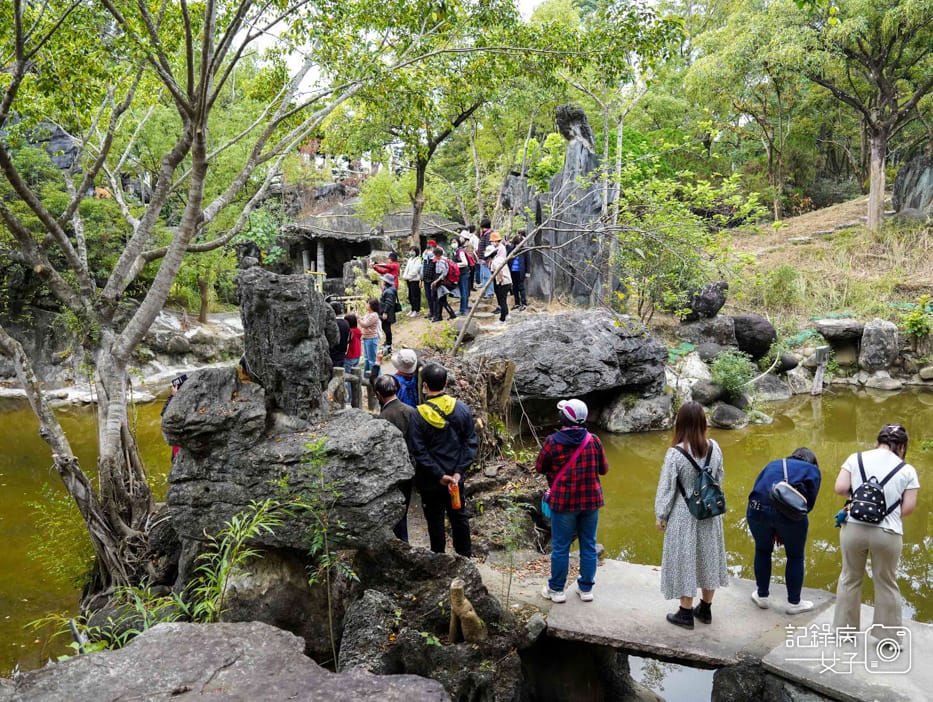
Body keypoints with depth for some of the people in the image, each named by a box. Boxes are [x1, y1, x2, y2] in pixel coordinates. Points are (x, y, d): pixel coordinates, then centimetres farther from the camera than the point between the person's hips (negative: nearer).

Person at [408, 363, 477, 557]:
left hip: (430, 482, -3)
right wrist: (459, 471, -8)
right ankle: (465, 555, 32)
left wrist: (439, 475, -14)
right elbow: (471, 444, -6)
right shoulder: (462, 409, -8)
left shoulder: (418, 416, -17)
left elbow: (419, 452, -17)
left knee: (435, 521, 12)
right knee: (459, 516, 19)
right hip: (457, 479, 3)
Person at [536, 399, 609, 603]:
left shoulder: (553, 441, -13)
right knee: (588, 546, 13)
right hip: (590, 501, 3)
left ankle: (556, 589, 20)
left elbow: (540, 468, 0)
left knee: (560, 547, 9)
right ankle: (586, 588, 24)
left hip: (563, 501, -2)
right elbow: (604, 469, 5)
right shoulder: (593, 440, -6)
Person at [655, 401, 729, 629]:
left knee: (685, 559, 9)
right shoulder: (714, 447, -8)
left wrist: (660, 515, -2)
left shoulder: (676, 453, -22)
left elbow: (666, 487, -14)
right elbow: (719, 478, 5)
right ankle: (705, 609, 32)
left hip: (684, 515, -5)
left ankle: (686, 613, 19)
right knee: (708, 557, 18)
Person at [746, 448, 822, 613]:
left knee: (762, 551, 25)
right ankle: (794, 603, 30)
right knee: (795, 556, 19)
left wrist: (773, 530, 21)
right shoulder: (812, 470, 21)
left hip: (758, 509, 3)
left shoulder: (773, 464, 29)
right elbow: (810, 501, 6)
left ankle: (762, 596, 37)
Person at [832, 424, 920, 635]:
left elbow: (840, 488, -5)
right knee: (886, 584, 15)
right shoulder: (907, 470, 0)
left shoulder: (856, 458, 2)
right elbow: (909, 506, -3)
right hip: (887, 533, -1)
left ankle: (844, 628, 28)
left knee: (850, 578, 17)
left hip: (854, 528, 1)